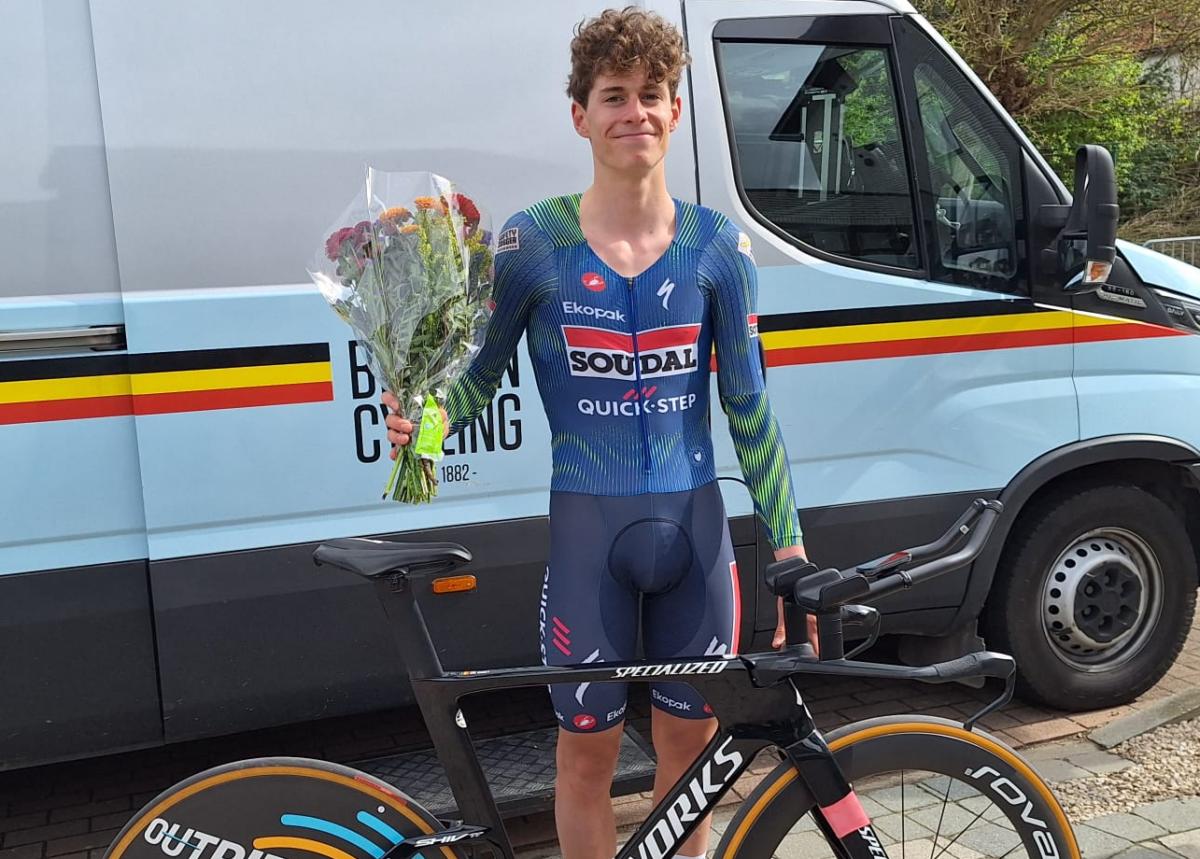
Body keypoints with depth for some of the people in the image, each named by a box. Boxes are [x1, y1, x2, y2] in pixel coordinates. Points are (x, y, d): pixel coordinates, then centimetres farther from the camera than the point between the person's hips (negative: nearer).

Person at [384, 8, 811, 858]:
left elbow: (749, 405, 2)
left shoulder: (719, 245, 0)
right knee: (588, 750, 9)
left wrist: (790, 545, 0)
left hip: (695, 522, 2)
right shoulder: (533, 241, -6)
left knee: (690, 739, 15)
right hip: (588, 525, -2)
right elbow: (483, 371, 1)